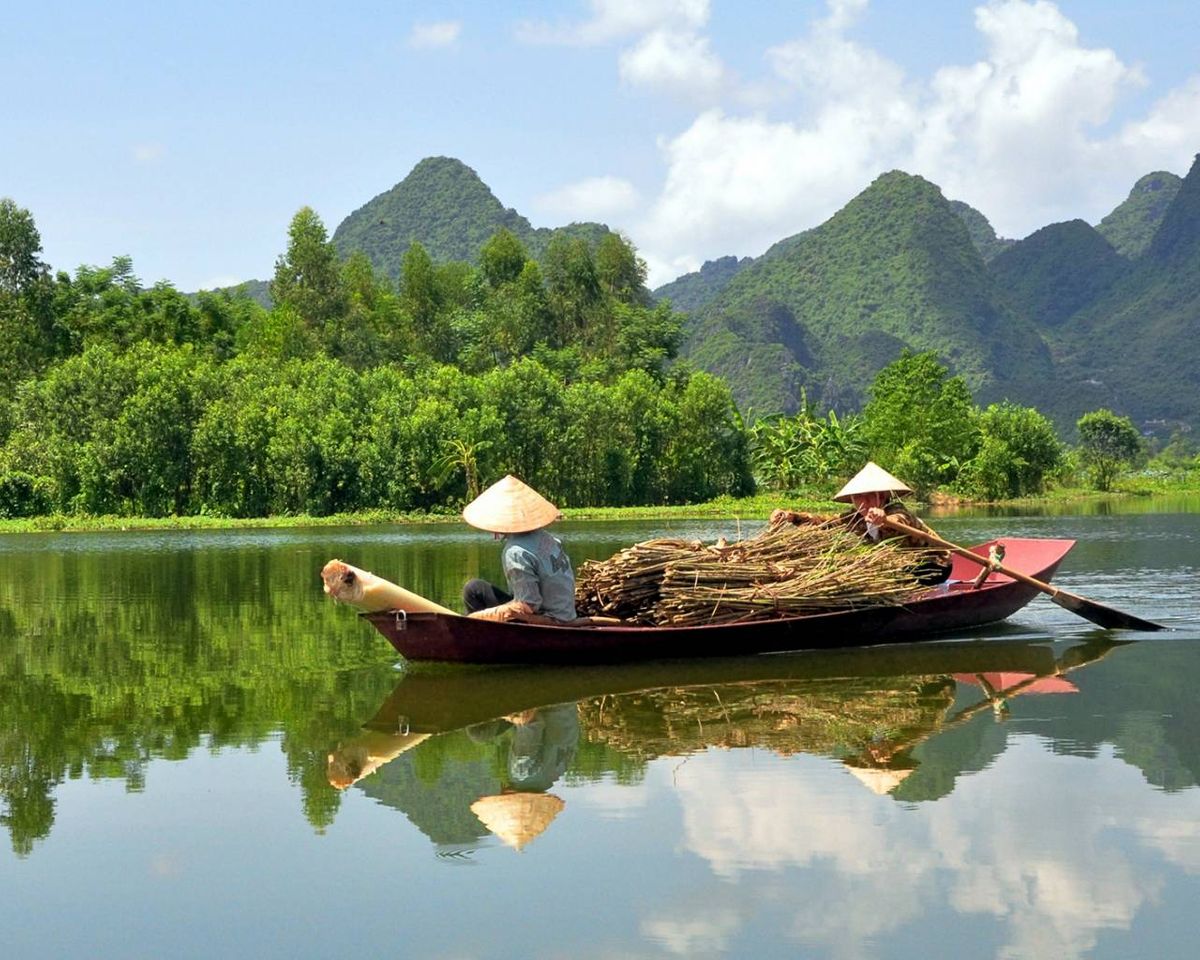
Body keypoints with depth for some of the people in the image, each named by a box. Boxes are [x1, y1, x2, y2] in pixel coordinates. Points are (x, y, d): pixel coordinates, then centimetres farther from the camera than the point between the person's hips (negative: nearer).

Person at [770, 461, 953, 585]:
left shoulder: (897, 513, -30)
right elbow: (823, 521, -11)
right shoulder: (857, 517, -7)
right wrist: (791, 516, -27)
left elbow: (898, 522, -54)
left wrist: (884, 521, -78)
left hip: (933, 565, -8)